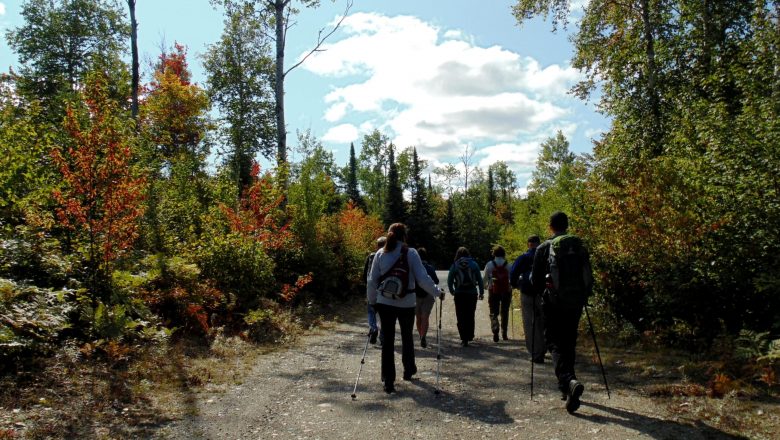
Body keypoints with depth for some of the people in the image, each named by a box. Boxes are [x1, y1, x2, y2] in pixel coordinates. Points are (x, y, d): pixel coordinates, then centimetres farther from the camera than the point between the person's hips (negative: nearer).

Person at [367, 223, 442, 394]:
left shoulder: (380, 254, 0)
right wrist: (437, 292, 3)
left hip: (384, 303, 1)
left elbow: (372, 281, 3)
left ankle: (388, 381, 4)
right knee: (407, 337, 21)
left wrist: (372, 300, 15)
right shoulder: (410, 253, -8)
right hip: (406, 304, -1)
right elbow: (423, 279, -11)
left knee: (388, 340, 7)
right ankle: (409, 370, 38)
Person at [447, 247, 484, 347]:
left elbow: (449, 280, -2)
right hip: (472, 293, 2)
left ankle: (464, 339, -1)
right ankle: (470, 336, 24)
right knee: (470, 316, 16)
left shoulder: (455, 265, -1)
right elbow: (480, 279, 1)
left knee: (461, 317, 5)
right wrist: (481, 292, 7)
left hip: (459, 294, -1)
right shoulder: (474, 264, 2)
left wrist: (452, 292, 10)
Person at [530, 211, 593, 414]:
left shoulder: (544, 248, -5)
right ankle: (566, 389, 24)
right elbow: (589, 278, 10)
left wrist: (542, 294, 17)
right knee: (569, 345, 16)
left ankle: (570, 381, -26)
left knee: (555, 344, -2)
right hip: (575, 305, 4)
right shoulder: (580, 248, 8)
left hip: (553, 305, -4)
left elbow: (536, 280, -2)